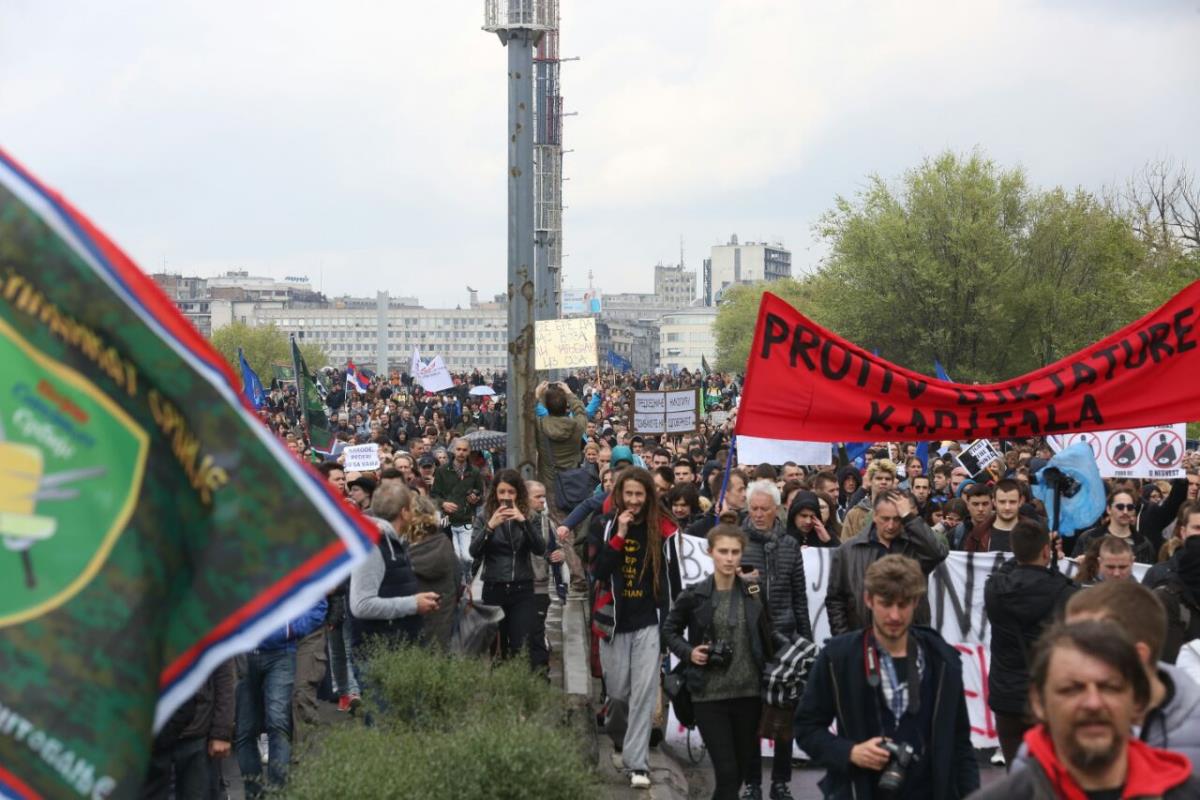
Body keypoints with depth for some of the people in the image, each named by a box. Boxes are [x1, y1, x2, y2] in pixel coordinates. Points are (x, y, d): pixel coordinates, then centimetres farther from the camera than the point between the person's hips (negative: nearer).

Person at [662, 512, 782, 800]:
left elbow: (767, 638, 12)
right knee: (727, 771, -6)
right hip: (709, 694, -3)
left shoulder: (753, 593, 2)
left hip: (749, 692, 3)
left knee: (746, 768, 11)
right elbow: (669, 631, 8)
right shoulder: (694, 595, -5)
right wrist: (689, 652, -9)